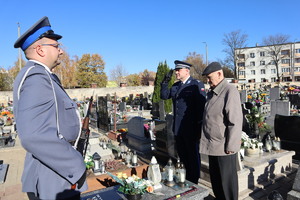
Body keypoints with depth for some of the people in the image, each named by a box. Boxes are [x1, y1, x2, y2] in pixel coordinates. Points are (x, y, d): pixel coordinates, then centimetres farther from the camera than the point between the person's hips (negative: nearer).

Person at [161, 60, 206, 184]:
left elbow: (201, 107, -16)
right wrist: (165, 82, -2)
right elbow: (164, 96, 12)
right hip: (178, 128, 7)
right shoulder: (176, 85, 11)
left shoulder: (197, 85, -11)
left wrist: (199, 128, -18)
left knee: (193, 157, 11)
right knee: (182, 156, 19)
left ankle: (193, 183, 30)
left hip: (191, 129, -7)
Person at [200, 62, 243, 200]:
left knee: (227, 180, 10)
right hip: (212, 145, 8)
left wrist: (231, 146, -17)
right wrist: (205, 139, 15)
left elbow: (235, 122, -20)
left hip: (224, 147, -8)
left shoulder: (230, 92, -17)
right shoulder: (211, 92, 11)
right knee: (215, 178, 21)